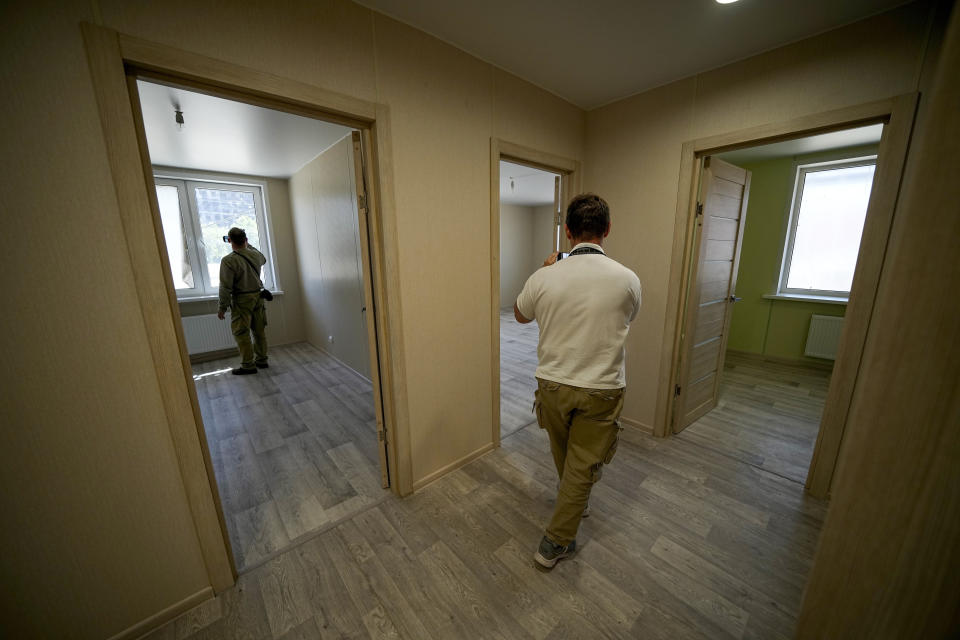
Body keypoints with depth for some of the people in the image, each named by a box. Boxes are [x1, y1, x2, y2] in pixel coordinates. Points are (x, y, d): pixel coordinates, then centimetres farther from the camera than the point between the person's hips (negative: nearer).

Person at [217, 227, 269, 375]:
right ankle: (261, 360, 22)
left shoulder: (228, 261, -16)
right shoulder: (256, 255, 1)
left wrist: (222, 307, -4)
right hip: (258, 296, 6)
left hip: (241, 301, -6)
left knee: (241, 333, 2)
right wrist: (248, 245, 33)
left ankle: (248, 365, 7)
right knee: (259, 331, 12)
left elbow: (225, 287, -14)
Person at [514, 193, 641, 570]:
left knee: (565, 456, 28)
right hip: (601, 390, -1)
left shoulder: (545, 277, -12)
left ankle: (574, 503, 56)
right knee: (583, 466, 15)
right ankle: (555, 543, 27)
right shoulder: (627, 280, -12)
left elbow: (520, 315, 8)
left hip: (553, 384, 2)